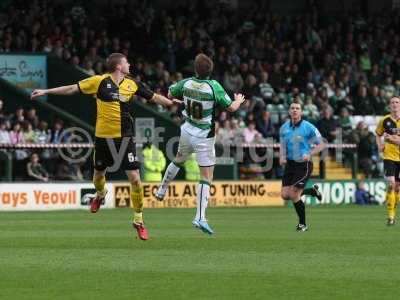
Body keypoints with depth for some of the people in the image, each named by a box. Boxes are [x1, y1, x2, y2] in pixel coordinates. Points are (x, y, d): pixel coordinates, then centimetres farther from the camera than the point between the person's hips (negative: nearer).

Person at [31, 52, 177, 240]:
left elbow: (154, 97, 14)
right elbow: (72, 89, -1)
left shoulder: (132, 84, 1)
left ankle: (138, 220, 6)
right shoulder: (100, 81, -7)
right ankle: (100, 195, 54)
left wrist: (174, 102, 15)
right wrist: (46, 92, 1)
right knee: (98, 174, 16)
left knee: (135, 178, -8)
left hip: (125, 137, 1)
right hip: (103, 137, -1)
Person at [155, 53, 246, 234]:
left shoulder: (187, 83, -9)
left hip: (187, 131, 5)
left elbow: (170, 94, 9)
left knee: (178, 160, 34)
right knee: (206, 177, -3)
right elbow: (231, 107, -15)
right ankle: (200, 217, -13)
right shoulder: (214, 87, -21)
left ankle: (161, 191, 48)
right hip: (205, 137, -5)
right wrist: (239, 101, 6)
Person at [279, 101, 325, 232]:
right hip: (290, 163, 6)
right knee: (285, 195, 0)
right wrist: (282, 157, -2)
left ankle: (303, 224, 8)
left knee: (293, 195, -12)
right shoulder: (284, 128, 5)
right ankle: (313, 191, 25)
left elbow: (320, 144, -4)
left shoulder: (308, 127, -10)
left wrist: (309, 154, -19)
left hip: (303, 164, -6)